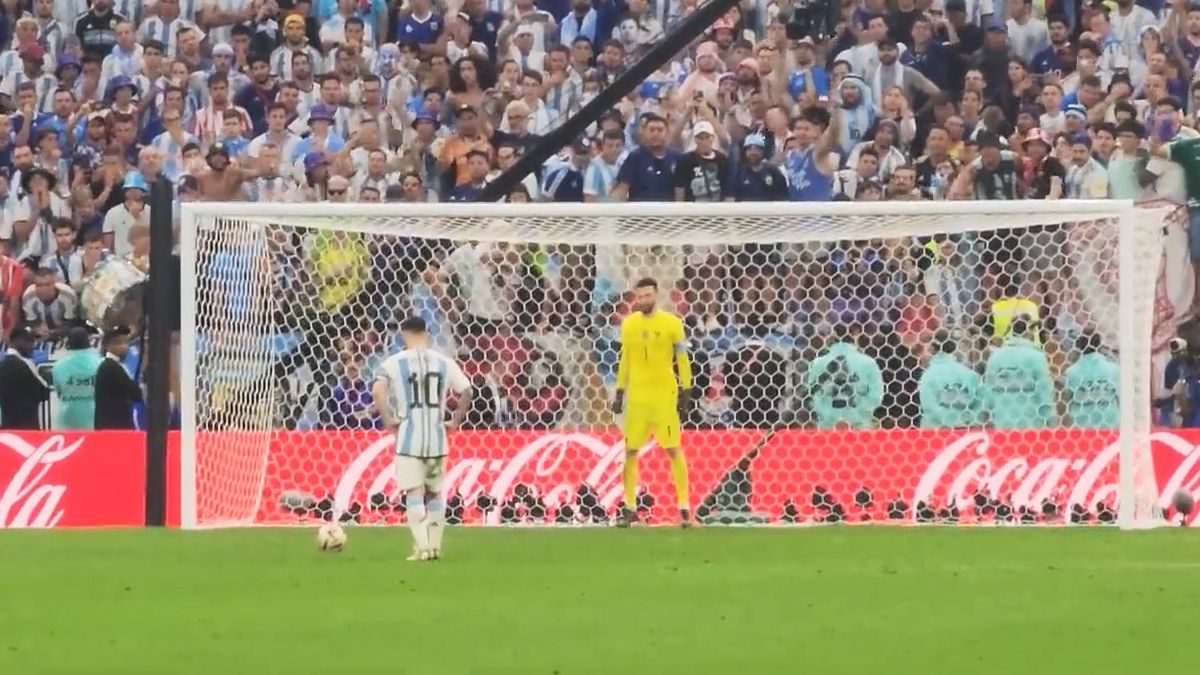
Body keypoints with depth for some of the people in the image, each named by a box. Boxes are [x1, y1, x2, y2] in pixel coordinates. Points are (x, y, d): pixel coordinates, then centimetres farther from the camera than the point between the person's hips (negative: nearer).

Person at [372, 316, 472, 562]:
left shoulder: (394, 363, -3)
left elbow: (377, 391, -17)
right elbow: (466, 391, 5)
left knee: (414, 492, -2)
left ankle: (422, 547, -10)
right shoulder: (444, 362, 7)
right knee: (435, 492, 15)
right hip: (436, 436, 3)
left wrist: (388, 419, -8)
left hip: (409, 436, -3)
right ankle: (435, 545, 17)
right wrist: (456, 420, 13)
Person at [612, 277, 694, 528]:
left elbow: (682, 359, 0)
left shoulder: (671, 323, -3)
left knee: (673, 450, -3)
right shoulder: (628, 324, 8)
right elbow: (625, 360, 15)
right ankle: (630, 509, 11)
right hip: (636, 396, 4)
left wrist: (686, 390, -5)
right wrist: (619, 392, 12)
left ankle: (684, 509, 1)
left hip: (665, 396, -4)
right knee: (630, 451, 3)